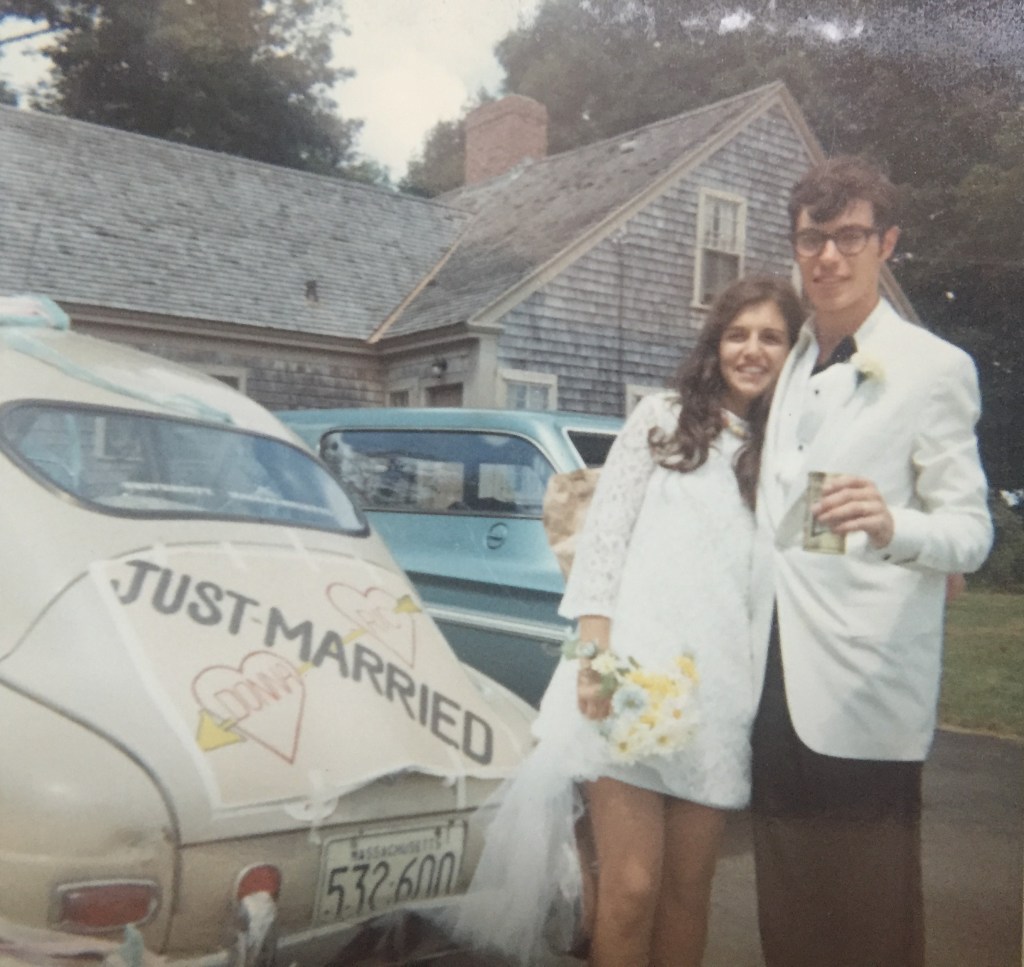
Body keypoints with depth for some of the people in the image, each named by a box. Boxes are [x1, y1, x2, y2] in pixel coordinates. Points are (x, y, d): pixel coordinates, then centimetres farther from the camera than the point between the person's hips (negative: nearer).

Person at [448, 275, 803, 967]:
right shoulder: (663, 418, 8)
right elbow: (602, 540, 0)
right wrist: (596, 655, -8)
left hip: (722, 689, 3)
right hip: (631, 673, -3)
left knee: (689, 890, 11)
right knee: (631, 888, -5)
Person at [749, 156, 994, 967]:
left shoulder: (933, 368, -4)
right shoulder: (786, 368, 15)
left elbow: (972, 530, -8)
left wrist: (893, 526, -29)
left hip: (864, 694, -6)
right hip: (777, 684, 6)